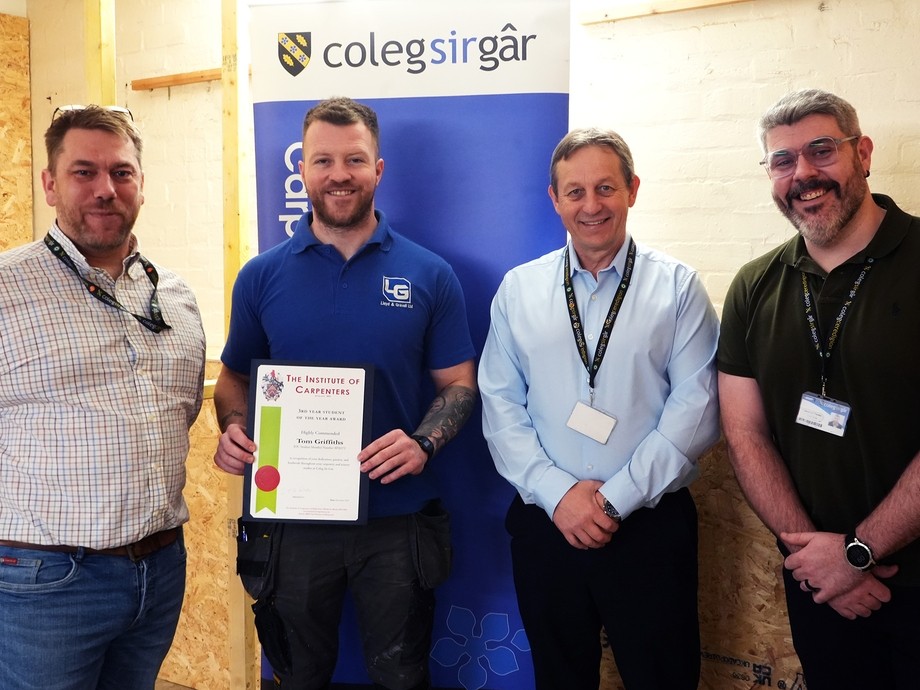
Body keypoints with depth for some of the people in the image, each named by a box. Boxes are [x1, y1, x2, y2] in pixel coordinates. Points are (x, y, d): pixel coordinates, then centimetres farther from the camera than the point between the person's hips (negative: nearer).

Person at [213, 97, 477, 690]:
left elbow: (459, 384, 0)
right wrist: (234, 431, -11)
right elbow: (235, 377, 10)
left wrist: (424, 443, -18)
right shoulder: (262, 277, 1)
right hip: (292, 514, 1)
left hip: (396, 516, -1)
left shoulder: (430, 275, -2)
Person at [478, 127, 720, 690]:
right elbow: (501, 406, 2)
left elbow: (696, 407, -7)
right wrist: (557, 493, -9)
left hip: (651, 525, -1)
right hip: (546, 524, 2)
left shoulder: (677, 286, -1)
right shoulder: (518, 289, 5)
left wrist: (616, 498, -12)